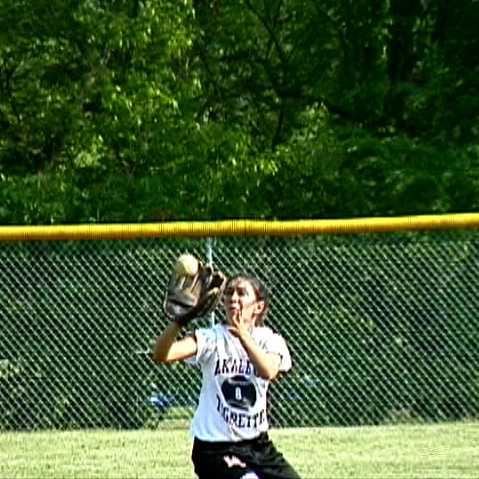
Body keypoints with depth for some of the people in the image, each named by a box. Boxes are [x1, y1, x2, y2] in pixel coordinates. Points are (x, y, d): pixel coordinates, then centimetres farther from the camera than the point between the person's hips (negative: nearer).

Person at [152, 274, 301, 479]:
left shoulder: (269, 340, -3)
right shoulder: (212, 338, -9)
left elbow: (268, 371, -28)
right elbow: (161, 354, -25)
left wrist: (243, 334, -44)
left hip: (258, 444, 5)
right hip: (216, 449, -5)